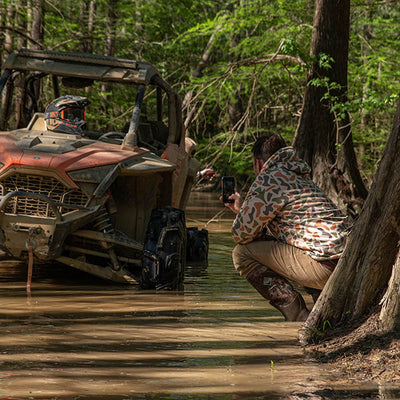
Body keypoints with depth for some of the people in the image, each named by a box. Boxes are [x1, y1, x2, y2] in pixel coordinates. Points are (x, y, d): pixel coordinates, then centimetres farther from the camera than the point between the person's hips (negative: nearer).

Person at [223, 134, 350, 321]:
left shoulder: (268, 180, -2)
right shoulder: (301, 178, 28)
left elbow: (242, 234, 1)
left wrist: (242, 212, 22)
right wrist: (244, 211, 42)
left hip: (322, 265, -9)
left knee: (242, 253, 0)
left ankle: (299, 318, -5)